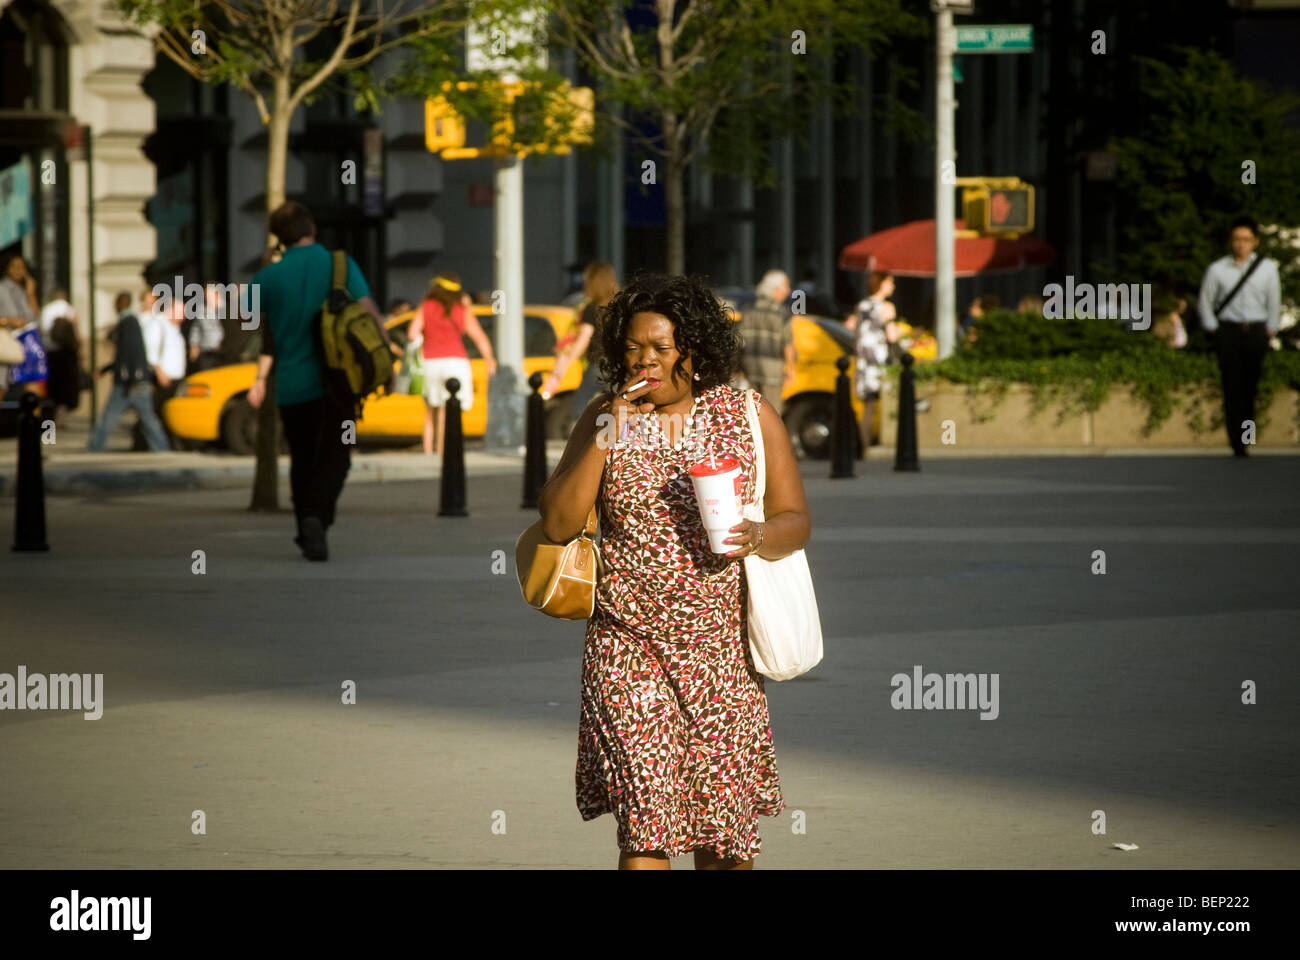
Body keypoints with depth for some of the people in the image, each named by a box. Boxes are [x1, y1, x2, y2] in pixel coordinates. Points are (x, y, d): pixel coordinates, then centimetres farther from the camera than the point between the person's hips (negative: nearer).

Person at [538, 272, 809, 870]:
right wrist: (605, 440, -12)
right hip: (629, 647, -1)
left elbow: (795, 521, 5)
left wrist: (758, 537, -18)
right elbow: (557, 524, -1)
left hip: (722, 647, 1)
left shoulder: (750, 415, 3)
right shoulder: (604, 418, 4)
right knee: (645, 821, -13)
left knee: (726, 831, 4)